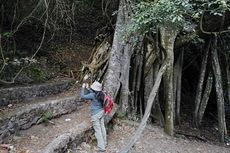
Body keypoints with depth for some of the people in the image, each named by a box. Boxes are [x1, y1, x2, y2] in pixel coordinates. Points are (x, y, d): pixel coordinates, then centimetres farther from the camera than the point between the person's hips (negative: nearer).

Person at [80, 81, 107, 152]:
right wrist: (87, 88, 12)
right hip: (101, 112, 8)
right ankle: (104, 142, 36)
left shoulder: (93, 95, -23)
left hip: (95, 115, -8)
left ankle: (101, 147, 9)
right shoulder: (100, 94, -2)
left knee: (98, 131, 1)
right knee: (102, 127, 20)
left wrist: (83, 88, -4)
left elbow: (82, 96, -14)